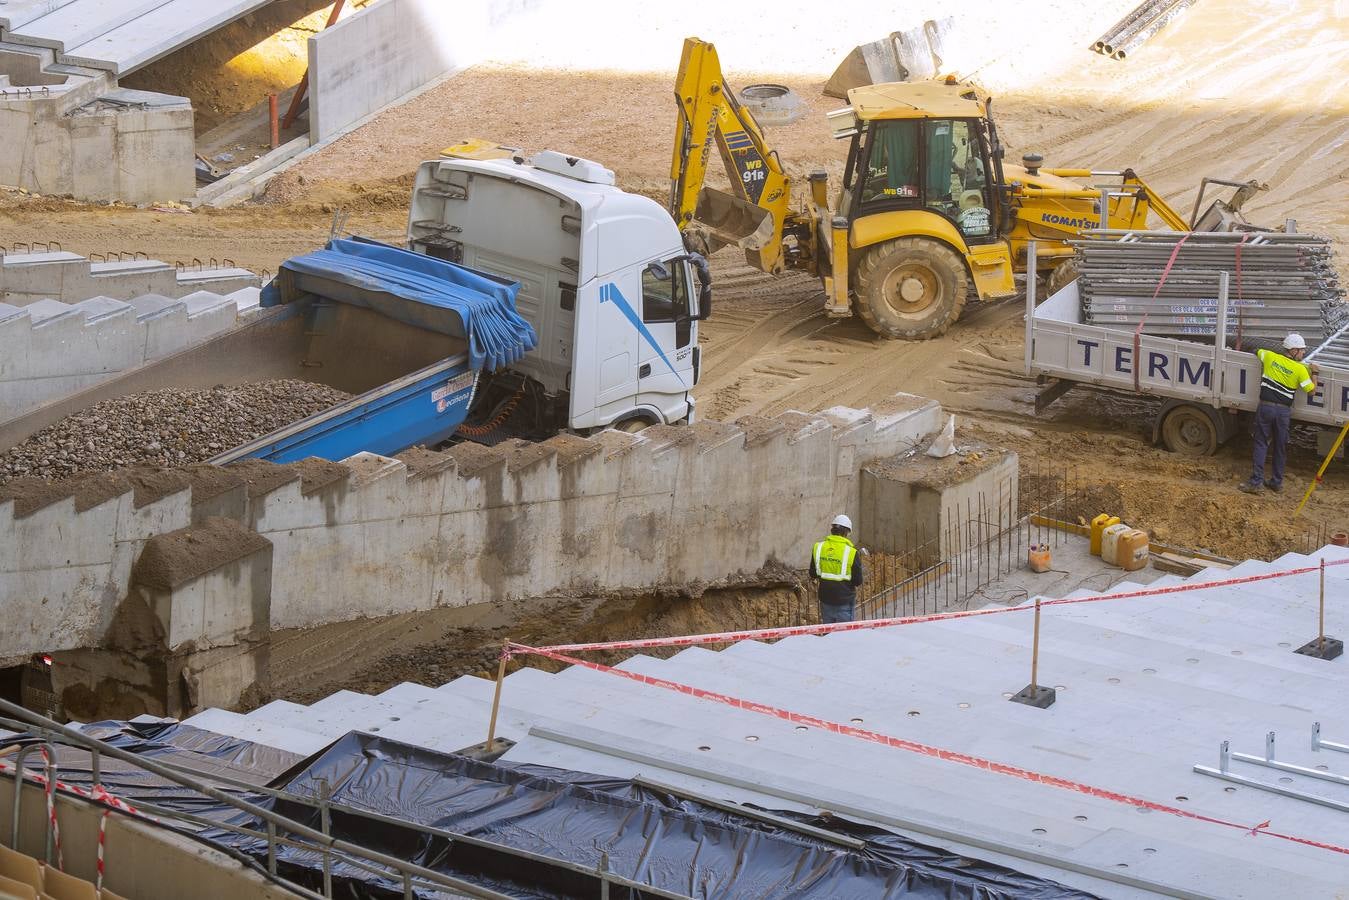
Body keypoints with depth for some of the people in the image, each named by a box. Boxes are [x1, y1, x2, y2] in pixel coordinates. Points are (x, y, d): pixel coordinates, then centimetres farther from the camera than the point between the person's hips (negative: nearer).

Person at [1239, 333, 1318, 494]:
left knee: (1261, 444, 3)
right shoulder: (1300, 369, -6)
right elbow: (1311, 389, 0)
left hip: (1265, 407, 1)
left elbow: (1257, 352, 25)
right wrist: (1314, 373, 16)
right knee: (1280, 447, 13)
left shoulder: (1270, 357, 2)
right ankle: (1277, 482, 19)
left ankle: (1256, 482, -5)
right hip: (1284, 411, -1)